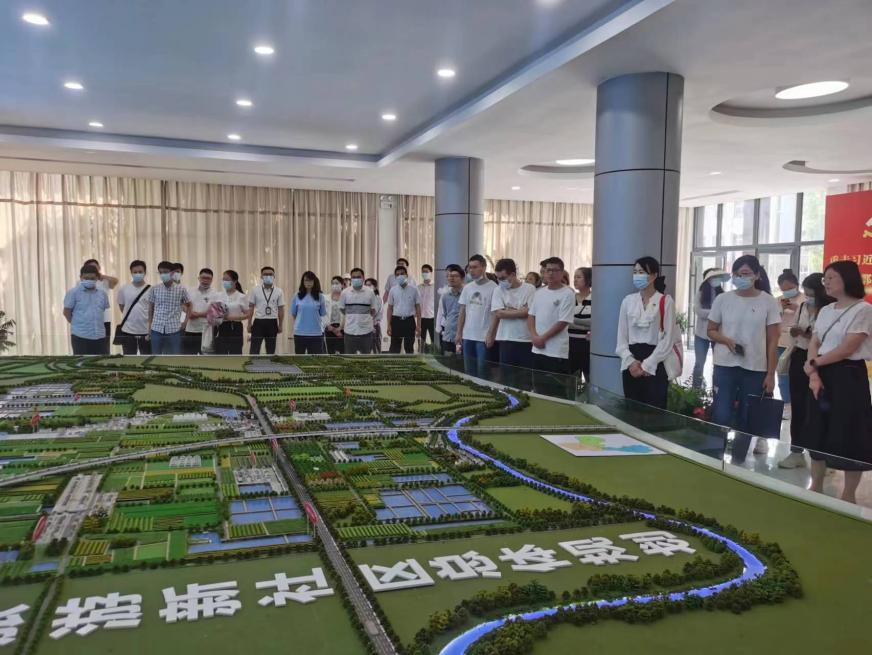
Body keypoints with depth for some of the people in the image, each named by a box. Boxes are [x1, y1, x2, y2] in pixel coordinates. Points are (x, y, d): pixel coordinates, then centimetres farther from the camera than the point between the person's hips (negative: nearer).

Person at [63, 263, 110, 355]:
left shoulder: (102, 294, 7)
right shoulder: (73, 292, -5)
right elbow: (67, 312, 0)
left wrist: (96, 325, 14)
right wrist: (77, 324, 5)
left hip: (100, 335, 4)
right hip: (80, 335, -4)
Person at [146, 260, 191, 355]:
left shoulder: (181, 290, -1)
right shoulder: (154, 289, 2)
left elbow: (189, 305, 13)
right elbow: (150, 309, 9)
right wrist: (149, 328, 9)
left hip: (174, 330, -1)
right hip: (156, 330, 1)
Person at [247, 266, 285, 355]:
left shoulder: (279, 291, 3)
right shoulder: (255, 290, 2)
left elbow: (281, 309, 4)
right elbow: (251, 308, 5)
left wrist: (280, 325, 2)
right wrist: (249, 324, 1)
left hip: (272, 323, 1)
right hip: (258, 322, -1)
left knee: (271, 350, 10)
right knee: (254, 349, -5)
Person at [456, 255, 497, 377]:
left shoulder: (493, 288, -9)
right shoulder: (467, 287, 9)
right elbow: (462, 311, 12)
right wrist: (458, 332, 8)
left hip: (483, 337, -6)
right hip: (467, 335, 6)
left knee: (482, 371, 0)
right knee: (469, 371, 14)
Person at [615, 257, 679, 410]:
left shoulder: (666, 301, -3)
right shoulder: (628, 301, 9)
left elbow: (668, 339, -7)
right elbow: (622, 337, 9)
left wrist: (647, 364, -11)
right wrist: (630, 361, -7)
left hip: (655, 365, -4)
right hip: (631, 365, 4)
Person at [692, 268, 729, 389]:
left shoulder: (722, 294, 1)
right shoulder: (701, 293, -2)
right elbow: (697, 310, -12)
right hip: (702, 334, -1)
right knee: (699, 363, 3)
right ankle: (696, 390, 12)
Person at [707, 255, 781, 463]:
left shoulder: (769, 302, -2)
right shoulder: (723, 299, 1)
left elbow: (773, 341, 0)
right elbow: (711, 331, 10)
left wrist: (770, 374, -3)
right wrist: (726, 340, -12)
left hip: (756, 369, 0)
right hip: (725, 366, 0)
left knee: (746, 419, 9)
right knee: (721, 417, -5)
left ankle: (737, 462, 22)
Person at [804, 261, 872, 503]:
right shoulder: (825, 311, 12)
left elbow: (848, 348, -16)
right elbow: (813, 345, 5)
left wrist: (815, 362, -9)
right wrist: (813, 373, -11)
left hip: (848, 375, -6)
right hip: (821, 375, 7)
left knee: (849, 434, -1)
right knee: (818, 430, 10)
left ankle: (849, 495, 11)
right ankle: (816, 487, 22)